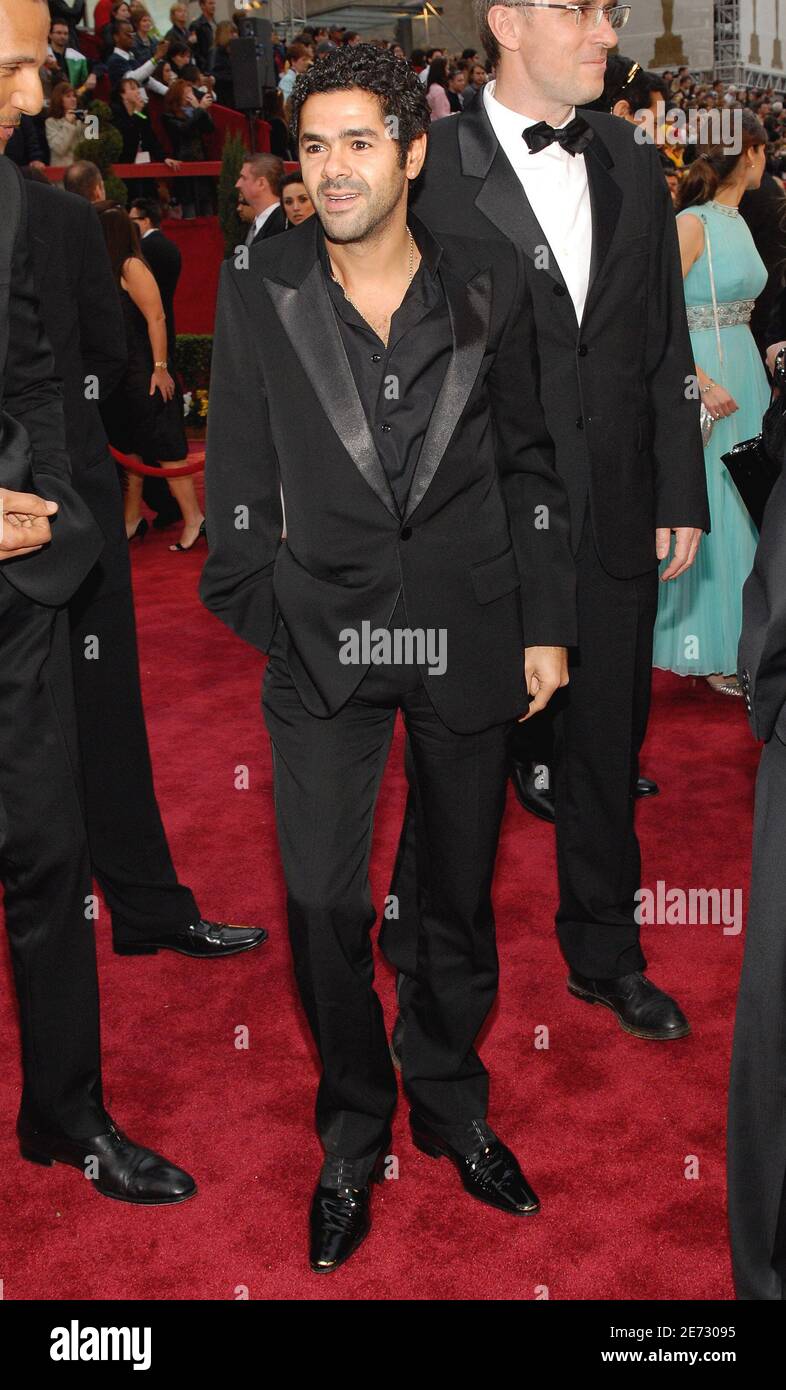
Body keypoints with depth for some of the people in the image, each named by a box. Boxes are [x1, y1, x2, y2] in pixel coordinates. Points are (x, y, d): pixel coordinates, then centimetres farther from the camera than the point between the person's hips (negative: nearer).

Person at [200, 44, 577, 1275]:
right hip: (325, 634, -1)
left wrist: (546, 622, 4)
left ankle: (452, 1102, 36)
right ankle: (354, 1137, 23)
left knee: (461, 893, 13)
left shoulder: (488, 285, 0)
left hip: (468, 631, 1)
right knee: (325, 904, -1)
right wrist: (255, 608, 0)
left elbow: (528, 461, 6)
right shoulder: (258, 290, -2)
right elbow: (241, 472, 4)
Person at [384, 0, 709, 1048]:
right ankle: (424, 967, 30)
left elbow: (667, 349, 11)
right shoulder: (432, 170, -8)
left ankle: (604, 957, 36)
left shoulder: (635, 167, 9)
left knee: (607, 750, 16)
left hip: (618, 528, 5)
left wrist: (681, 498, 8)